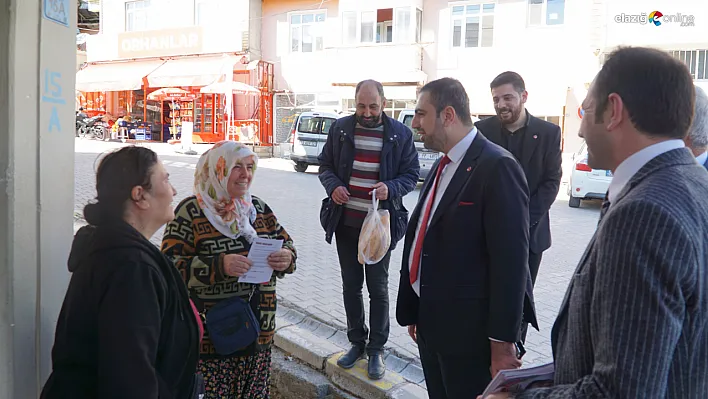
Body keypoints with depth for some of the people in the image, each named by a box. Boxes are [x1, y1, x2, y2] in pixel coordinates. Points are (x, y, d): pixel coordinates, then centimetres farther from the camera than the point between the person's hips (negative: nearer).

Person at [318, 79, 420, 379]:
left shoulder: (401, 134, -5)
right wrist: (332, 185, -12)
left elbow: (411, 174, -1)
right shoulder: (340, 128, 1)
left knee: (378, 288, 6)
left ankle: (376, 349, 21)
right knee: (351, 285, 14)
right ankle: (357, 342, 30)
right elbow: (325, 165, 9)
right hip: (346, 221, 3)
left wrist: (391, 188, -21)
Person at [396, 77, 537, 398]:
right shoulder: (443, 166, 11)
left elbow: (510, 259, -19)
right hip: (431, 323, 8)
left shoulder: (497, 166, -17)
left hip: (468, 330, -8)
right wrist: (414, 310, 16)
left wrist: (503, 340, -18)